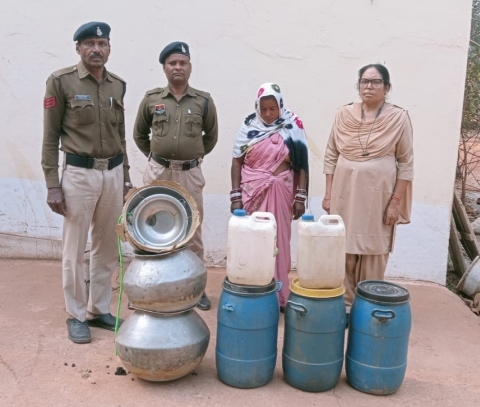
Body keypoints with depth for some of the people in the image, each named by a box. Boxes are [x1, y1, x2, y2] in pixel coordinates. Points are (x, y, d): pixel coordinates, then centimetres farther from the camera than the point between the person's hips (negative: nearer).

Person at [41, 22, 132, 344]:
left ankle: (99, 309, 27)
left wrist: (125, 177, 14)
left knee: (107, 248, 12)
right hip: (79, 173, -5)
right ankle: (77, 315, 20)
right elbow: (50, 137, -6)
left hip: (113, 173, 5)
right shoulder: (61, 81, -6)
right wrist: (53, 185, -10)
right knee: (74, 251, 4)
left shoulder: (117, 85, 8)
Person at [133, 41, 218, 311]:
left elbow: (211, 136, 13)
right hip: (158, 173, 1)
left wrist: (194, 156, 11)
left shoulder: (204, 101, 0)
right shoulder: (151, 99, 1)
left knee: (193, 231, 7)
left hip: (191, 174, 0)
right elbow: (139, 134, 14)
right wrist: (155, 156, 10)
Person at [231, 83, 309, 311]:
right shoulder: (249, 128, 1)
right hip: (252, 192, 0)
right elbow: (237, 162, 3)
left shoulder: (293, 127, 0)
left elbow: (301, 164, 1)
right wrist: (235, 196, -3)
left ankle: (280, 296, 17)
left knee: (279, 241, 5)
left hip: (281, 192, 0)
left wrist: (300, 196, -4)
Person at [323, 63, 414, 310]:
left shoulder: (398, 118, -3)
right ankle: (344, 303, 22)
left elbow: (406, 163, -2)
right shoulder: (344, 115, 3)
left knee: (374, 252, 4)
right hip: (345, 193, 2)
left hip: (378, 196, -2)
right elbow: (331, 156, 7)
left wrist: (396, 202, -6)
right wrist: (328, 193, 4)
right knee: (343, 250, 7)